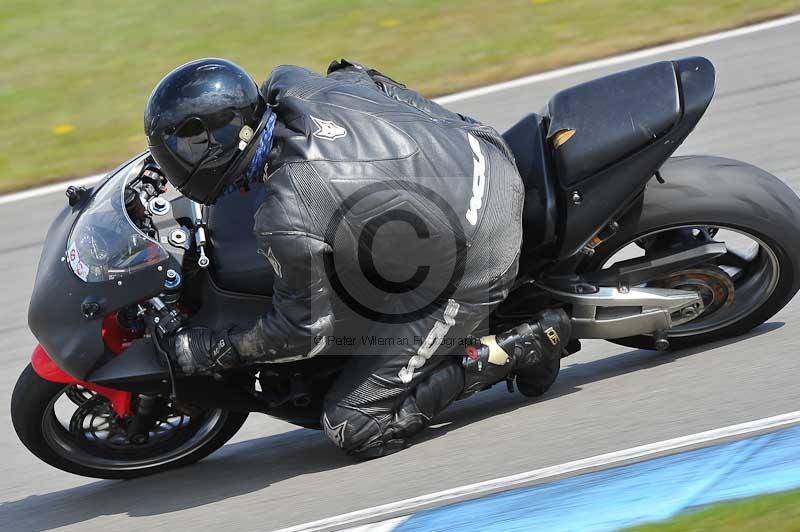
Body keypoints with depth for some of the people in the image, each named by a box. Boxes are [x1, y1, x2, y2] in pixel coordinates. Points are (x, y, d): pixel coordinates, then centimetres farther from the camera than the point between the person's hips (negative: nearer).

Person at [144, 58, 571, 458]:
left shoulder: (285, 220, -27)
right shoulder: (291, 84, -7)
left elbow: (306, 330, -13)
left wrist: (214, 350, 0)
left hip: (470, 270, -8)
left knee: (355, 429, 0)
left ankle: (523, 348, -2)